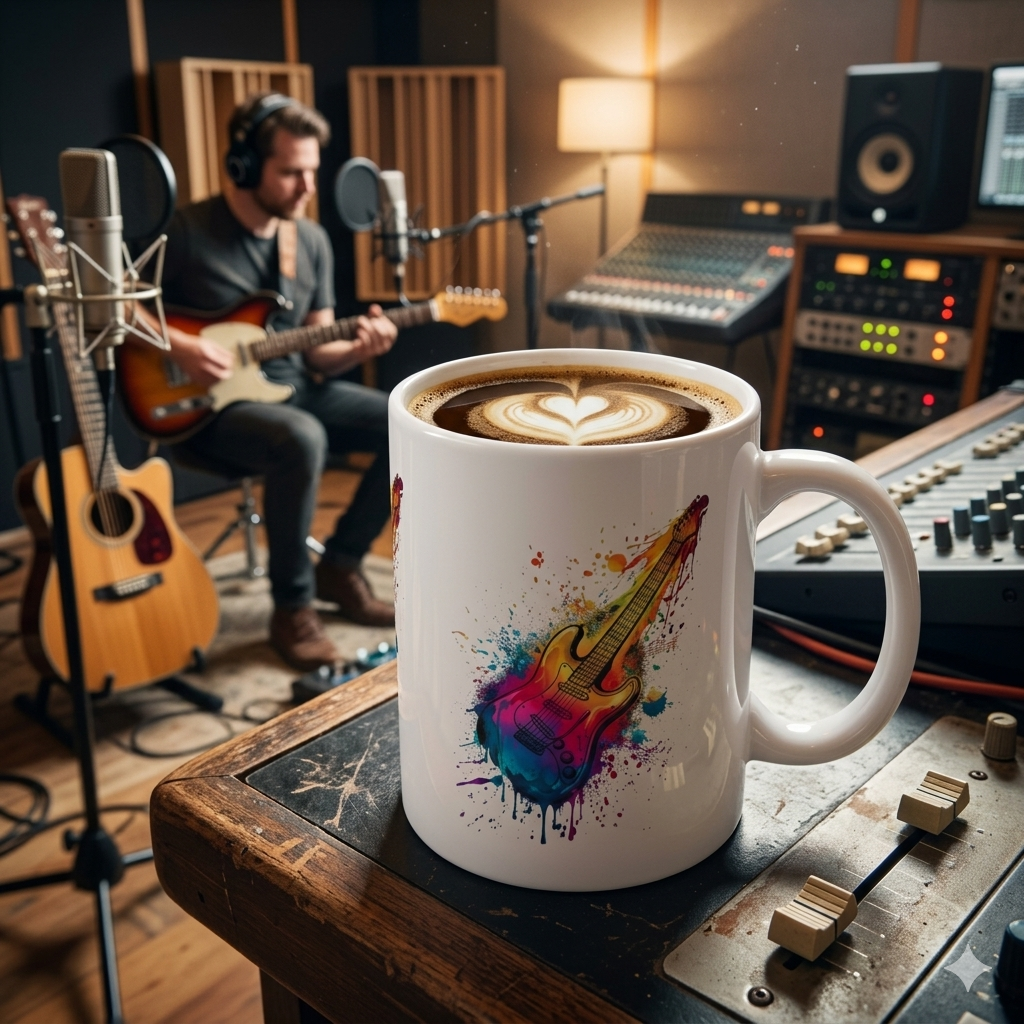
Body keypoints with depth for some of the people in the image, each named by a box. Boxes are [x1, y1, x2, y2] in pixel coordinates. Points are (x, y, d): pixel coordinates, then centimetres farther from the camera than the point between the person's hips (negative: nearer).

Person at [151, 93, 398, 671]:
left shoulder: (312, 241, 6)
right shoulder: (189, 231, -12)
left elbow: (316, 355, 6)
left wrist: (357, 349, -15)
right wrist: (181, 346, -19)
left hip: (292, 387, 6)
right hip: (210, 404, -6)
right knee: (302, 440, -37)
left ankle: (340, 567, 5)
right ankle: (294, 607, -17)